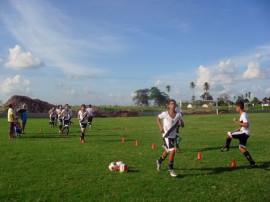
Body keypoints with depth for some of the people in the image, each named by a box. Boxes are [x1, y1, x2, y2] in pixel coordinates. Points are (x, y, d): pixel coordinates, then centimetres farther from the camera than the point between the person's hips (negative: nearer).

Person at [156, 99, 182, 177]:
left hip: (173, 135, 5)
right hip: (166, 135, -5)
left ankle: (159, 161, 51)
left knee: (167, 151, 22)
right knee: (172, 151, -15)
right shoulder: (165, 114, -13)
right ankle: (170, 169, 3)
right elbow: (158, 118, 4)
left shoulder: (178, 115, -6)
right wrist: (160, 127, -6)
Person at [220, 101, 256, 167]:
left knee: (228, 134, -14)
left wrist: (237, 122, -23)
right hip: (244, 133, 10)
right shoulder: (243, 114, 16)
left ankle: (227, 147, 7)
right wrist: (239, 129, 19)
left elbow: (246, 125, -28)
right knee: (242, 148, 9)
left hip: (244, 133, -10)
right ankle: (252, 162, 9)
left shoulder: (243, 115, -16)